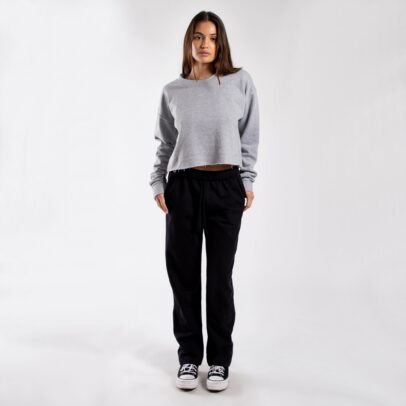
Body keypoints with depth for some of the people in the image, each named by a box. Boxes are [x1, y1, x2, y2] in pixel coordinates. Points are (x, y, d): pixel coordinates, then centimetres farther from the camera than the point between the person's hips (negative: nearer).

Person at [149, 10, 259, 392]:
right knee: (184, 273, 6)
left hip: (225, 187, -1)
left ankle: (220, 359, 22)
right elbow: (164, 145, 11)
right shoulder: (172, 91, 8)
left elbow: (250, 138, 6)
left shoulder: (241, 82, 4)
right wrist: (157, 184, 1)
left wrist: (247, 181, 0)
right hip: (182, 187, 2)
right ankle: (188, 356, 24)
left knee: (220, 275, 4)